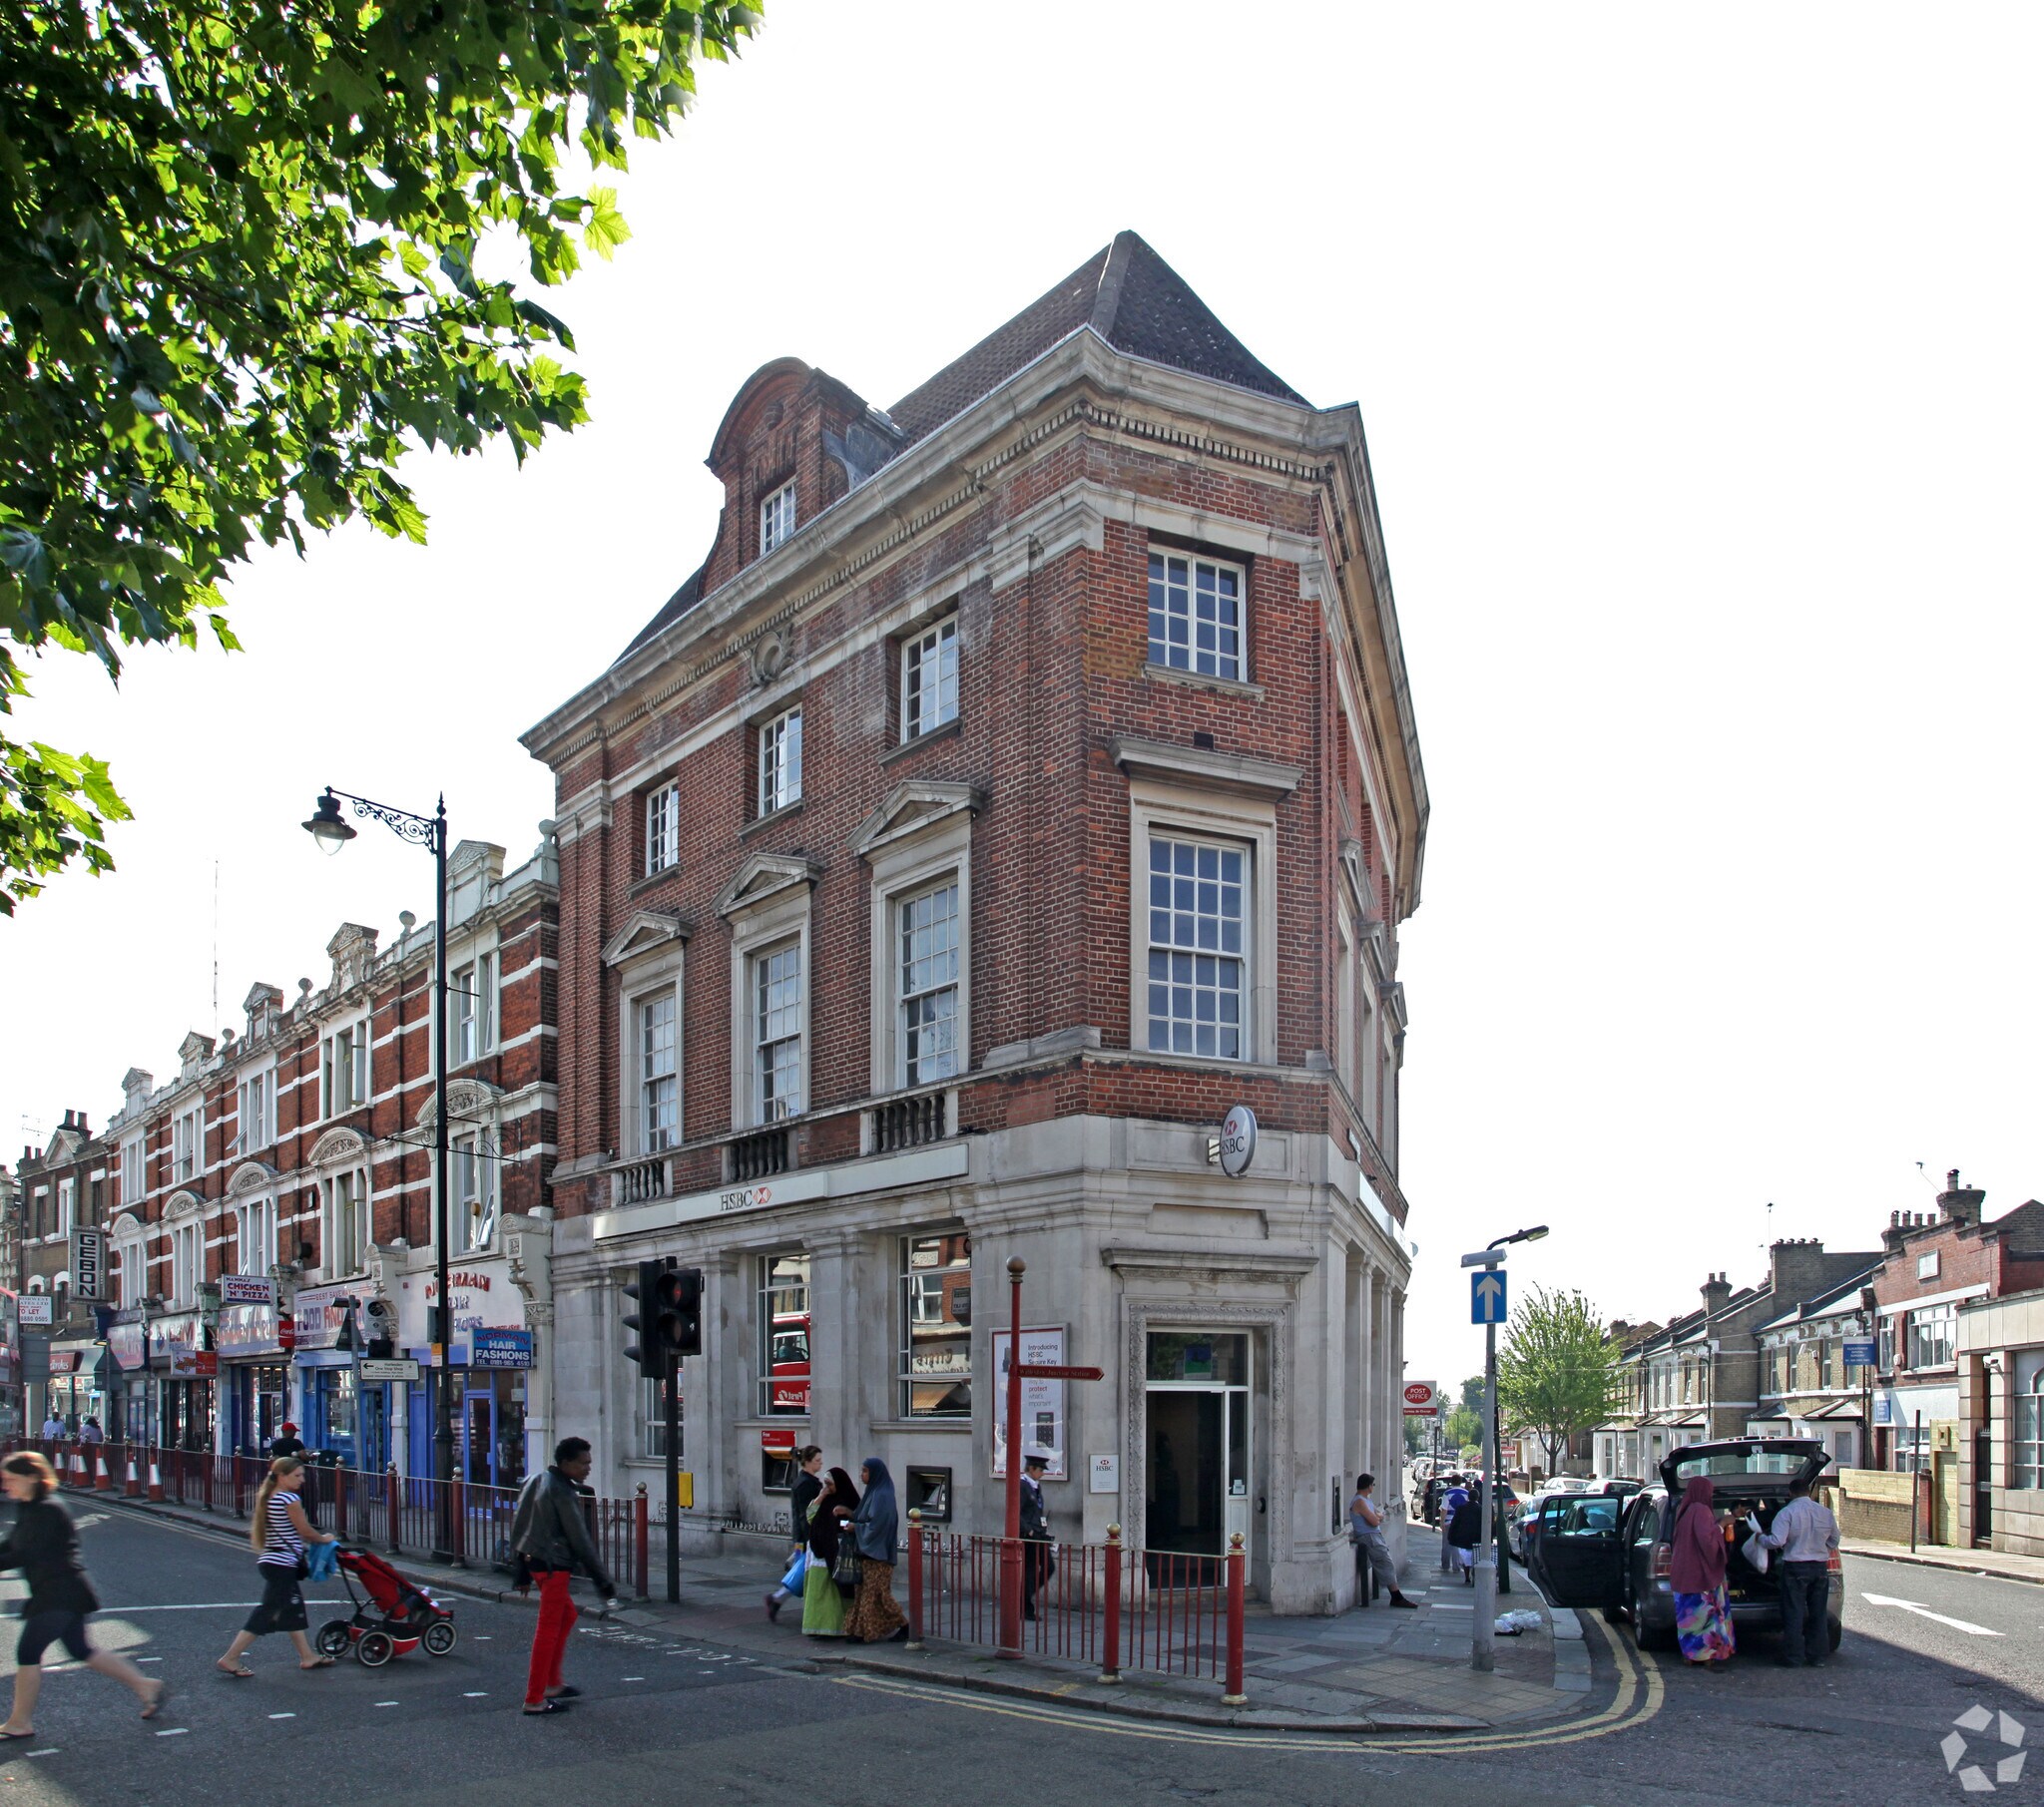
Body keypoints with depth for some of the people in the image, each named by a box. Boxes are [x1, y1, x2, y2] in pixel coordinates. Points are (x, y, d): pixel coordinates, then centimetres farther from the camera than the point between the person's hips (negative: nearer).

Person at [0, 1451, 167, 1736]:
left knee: (27, 1652, -6)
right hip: (63, 1594, 10)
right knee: (81, 1651, 14)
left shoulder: (47, 1512, -17)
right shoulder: (27, 1510, 12)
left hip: (61, 1594, -10)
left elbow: (26, 1555, -25)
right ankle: (146, 1686, 20)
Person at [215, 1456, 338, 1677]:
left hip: (270, 1560, 10)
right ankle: (230, 1659, -3)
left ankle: (307, 1656, 24)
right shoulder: (290, 1499, -16)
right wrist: (324, 1539, 8)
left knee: (294, 1608, 16)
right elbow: (305, 1530, -10)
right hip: (282, 1564, -10)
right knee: (268, 1613, -5)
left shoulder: (268, 1497, 10)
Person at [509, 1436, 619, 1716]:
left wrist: (521, 1572, 23)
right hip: (553, 1565, -10)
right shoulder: (562, 1493, -17)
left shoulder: (537, 1481, 12)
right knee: (549, 1630, -4)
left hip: (533, 1559, 10)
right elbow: (581, 1541, -17)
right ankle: (534, 1700, 0)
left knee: (567, 1615, 21)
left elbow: (518, 1525, 18)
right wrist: (604, 1583, -12)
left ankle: (552, 1683, 26)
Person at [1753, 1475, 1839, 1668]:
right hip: (1820, 1568, 5)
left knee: (1794, 1616, 1)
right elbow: (1834, 1542, 16)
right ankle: (1819, 1657, 16)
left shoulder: (1787, 1513, -11)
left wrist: (1760, 1536, -1)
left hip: (1795, 1568, -4)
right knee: (1818, 1614, 13)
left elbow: (1777, 1541, -19)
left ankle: (1794, 1658, 3)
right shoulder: (1825, 1512, 5)